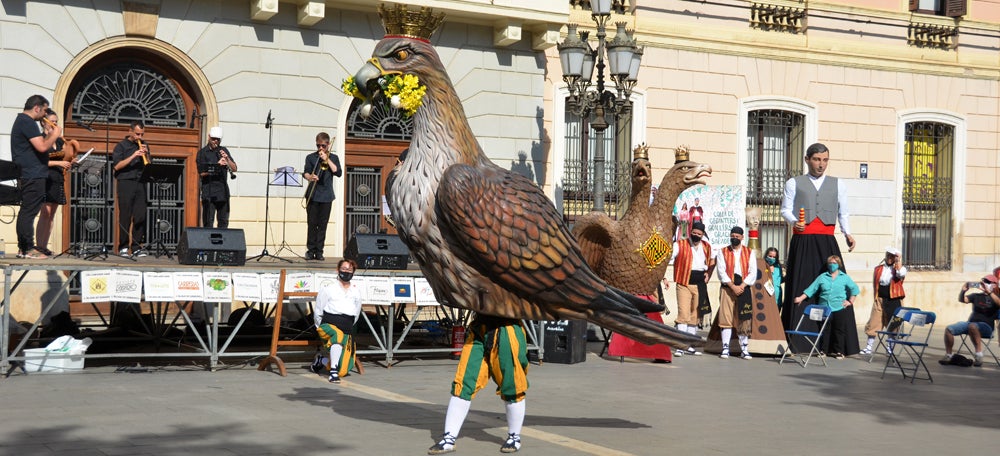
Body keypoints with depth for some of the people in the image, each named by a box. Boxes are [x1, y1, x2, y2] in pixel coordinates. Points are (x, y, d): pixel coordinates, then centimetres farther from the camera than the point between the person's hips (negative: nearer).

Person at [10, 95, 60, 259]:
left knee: (26, 211, 12)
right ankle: (28, 249, -9)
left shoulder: (21, 121, 20)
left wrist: (49, 136, 13)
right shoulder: (28, 122, -14)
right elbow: (42, 147, -23)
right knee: (29, 211, -9)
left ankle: (23, 248, 16)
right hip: (33, 175, -11)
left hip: (26, 175, 11)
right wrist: (55, 135, -8)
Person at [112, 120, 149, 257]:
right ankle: (123, 247, 2)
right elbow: (117, 166, -8)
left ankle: (136, 247, 5)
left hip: (140, 183, 4)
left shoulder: (144, 146, 16)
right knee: (125, 216, -3)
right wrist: (133, 156, -16)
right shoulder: (122, 146, 3)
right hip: (126, 183, -4)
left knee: (140, 216, -1)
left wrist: (146, 155, -3)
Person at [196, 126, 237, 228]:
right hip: (209, 192, -4)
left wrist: (227, 158, -9)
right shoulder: (202, 153, 1)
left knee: (224, 222, 5)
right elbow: (202, 173, -10)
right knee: (208, 222, -6)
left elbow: (234, 169, 9)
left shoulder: (224, 150, 14)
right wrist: (217, 165, -20)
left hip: (223, 191, 4)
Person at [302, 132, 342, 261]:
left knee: (323, 224, 1)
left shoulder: (333, 158, 11)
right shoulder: (311, 157, 9)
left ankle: (319, 251, 4)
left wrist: (327, 159, -9)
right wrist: (309, 177, -25)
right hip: (312, 195, -1)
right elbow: (305, 172, -2)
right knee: (312, 223, -3)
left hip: (326, 195, 1)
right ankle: (310, 250, 3)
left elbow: (338, 173, -2)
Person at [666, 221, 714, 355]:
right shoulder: (680, 245, -5)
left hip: (700, 285, 5)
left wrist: (708, 274, 10)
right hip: (684, 284, -5)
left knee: (695, 316, 10)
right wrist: (664, 277, -22)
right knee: (683, 314, -13)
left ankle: (689, 346, 19)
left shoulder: (707, 247, 9)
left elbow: (712, 261, 27)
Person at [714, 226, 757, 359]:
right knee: (726, 317, -5)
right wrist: (733, 286, -13)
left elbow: (753, 273, 2)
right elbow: (721, 272, -3)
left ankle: (744, 348, 5)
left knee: (744, 319, 0)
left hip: (744, 288, 1)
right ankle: (725, 348, -2)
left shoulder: (750, 253, 10)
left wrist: (741, 286, -11)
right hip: (727, 288, -1)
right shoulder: (722, 252, 7)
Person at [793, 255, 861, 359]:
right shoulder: (822, 277, 11)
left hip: (840, 308, -1)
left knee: (839, 330, -3)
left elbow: (855, 289, 10)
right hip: (824, 308, 1)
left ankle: (839, 351, 6)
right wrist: (801, 298, -1)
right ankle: (825, 350, 10)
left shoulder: (845, 277, 8)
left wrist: (851, 301, 1)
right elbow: (811, 289, 7)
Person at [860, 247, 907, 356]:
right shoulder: (879, 268, 8)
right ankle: (869, 347, 5)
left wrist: (898, 261, -17)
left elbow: (901, 274, -23)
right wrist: (876, 296, 5)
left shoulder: (899, 267, 1)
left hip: (894, 300, -2)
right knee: (873, 323, -1)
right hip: (880, 299, 2)